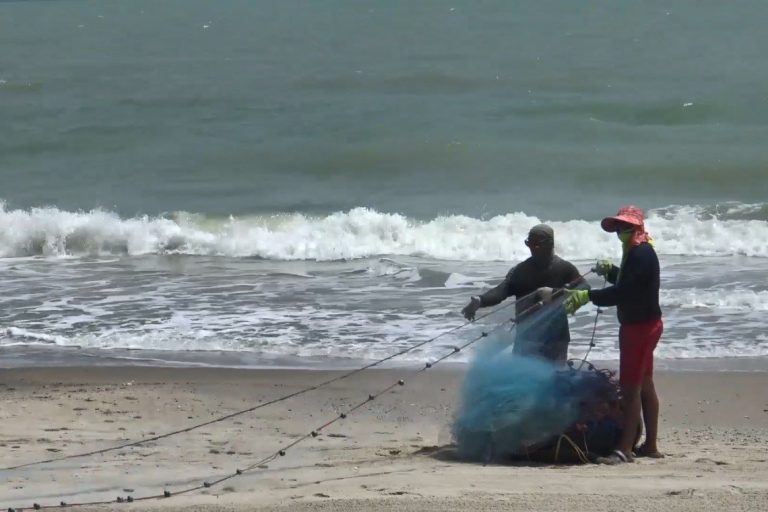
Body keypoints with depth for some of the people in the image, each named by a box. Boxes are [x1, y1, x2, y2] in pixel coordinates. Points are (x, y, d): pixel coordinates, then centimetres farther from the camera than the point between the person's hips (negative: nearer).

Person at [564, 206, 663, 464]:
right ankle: (651, 445, 21)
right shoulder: (636, 252, 13)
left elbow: (623, 292, -28)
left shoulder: (641, 254, -20)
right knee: (644, 385, 15)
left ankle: (624, 449, -11)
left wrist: (587, 296, -32)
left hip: (641, 326, -11)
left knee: (630, 387, -10)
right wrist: (611, 271, 11)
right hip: (641, 325, 11)